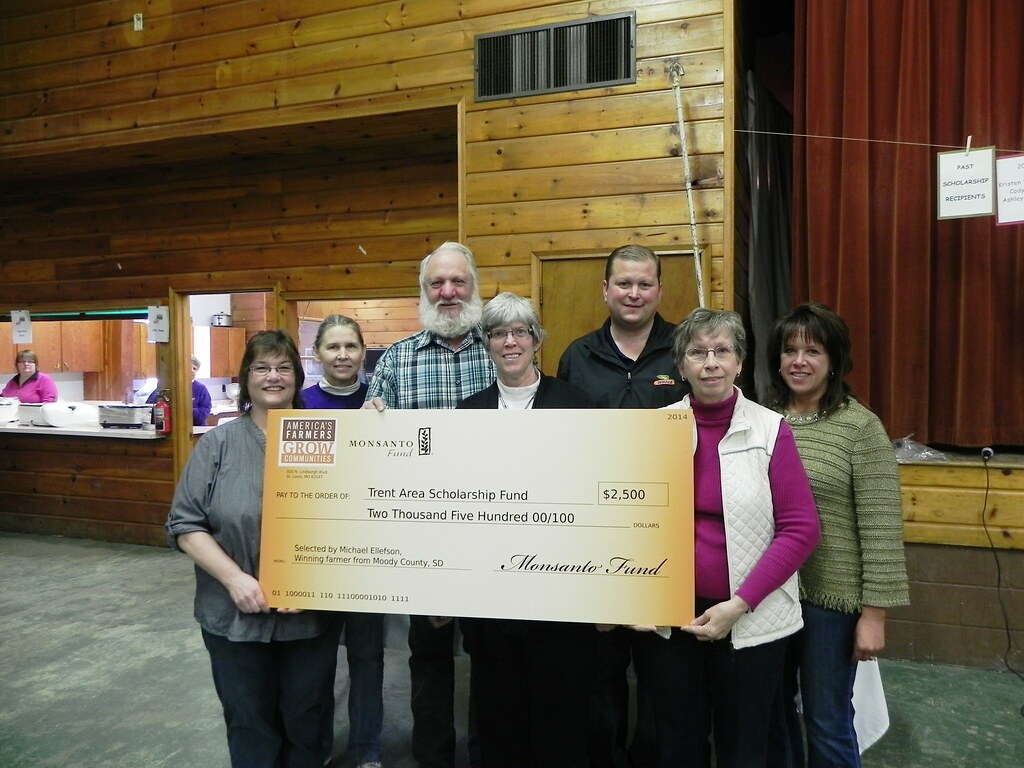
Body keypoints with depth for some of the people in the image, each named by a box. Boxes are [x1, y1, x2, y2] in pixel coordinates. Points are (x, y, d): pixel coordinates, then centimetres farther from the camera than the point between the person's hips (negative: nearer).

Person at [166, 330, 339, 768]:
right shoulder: (219, 444, -1)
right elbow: (185, 524, -3)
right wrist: (234, 577, -16)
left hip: (311, 614, 1)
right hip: (236, 617, 0)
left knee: (307, 722, 16)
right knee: (249, 724, 14)